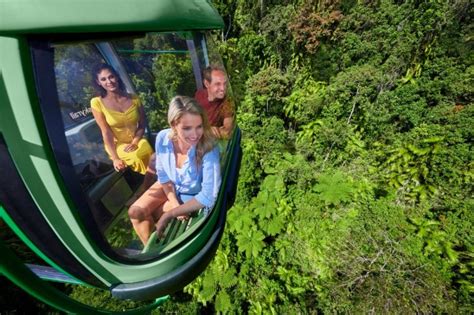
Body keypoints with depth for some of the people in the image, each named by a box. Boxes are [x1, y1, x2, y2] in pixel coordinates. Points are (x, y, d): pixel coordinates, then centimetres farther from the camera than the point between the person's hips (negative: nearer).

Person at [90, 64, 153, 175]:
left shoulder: (134, 98, 1)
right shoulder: (97, 103, -5)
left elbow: (142, 126, 3)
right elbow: (106, 132, -9)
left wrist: (135, 142, -14)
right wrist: (115, 158, -18)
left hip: (137, 140, 2)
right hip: (117, 145, -2)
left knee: (148, 155, -29)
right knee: (137, 157, -31)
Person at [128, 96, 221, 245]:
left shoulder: (209, 151, -36)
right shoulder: (162, 138, -23)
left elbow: (208, 197, -30)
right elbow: (162, 174, -5)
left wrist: (169, 214, -24)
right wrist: (174, 202, -15)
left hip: (192, 196, -4)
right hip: (168, 186, 4)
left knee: (146, 218, -6)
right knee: (135, 212, -5)